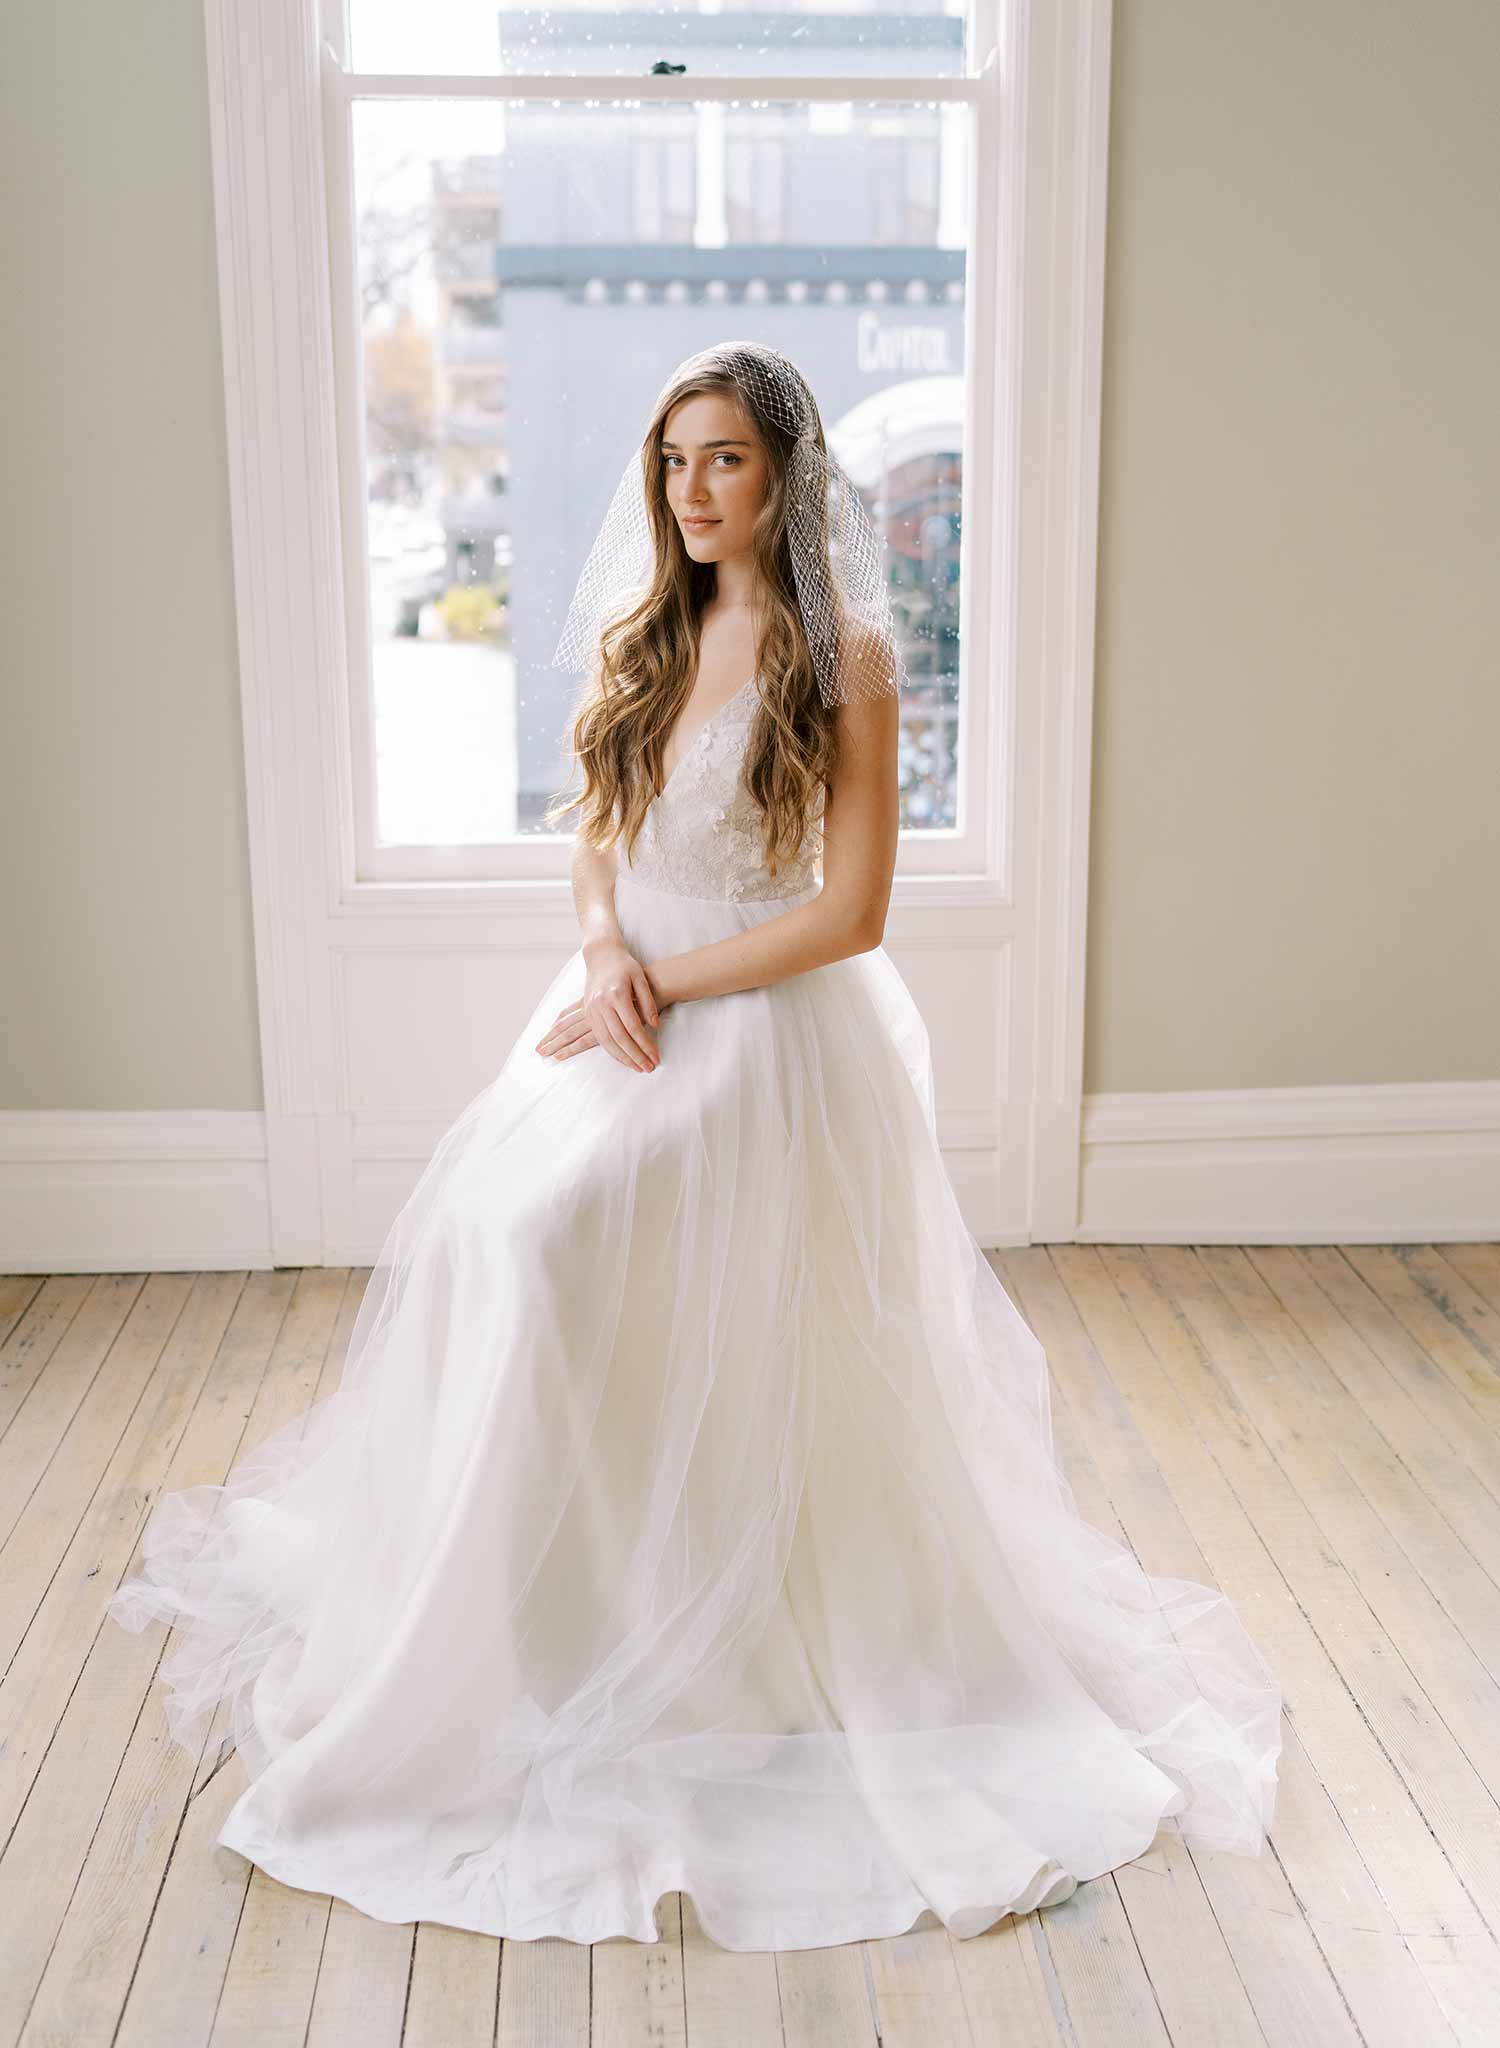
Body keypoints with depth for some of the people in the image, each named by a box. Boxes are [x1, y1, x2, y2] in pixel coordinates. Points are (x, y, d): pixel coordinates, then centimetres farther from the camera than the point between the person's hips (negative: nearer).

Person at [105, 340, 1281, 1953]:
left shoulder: (845, 655, -10)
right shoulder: (637, 635, 9)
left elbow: (851, 911, -14)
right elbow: (597, 834, 14)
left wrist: (664, 985, -14)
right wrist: (605, 951, -7)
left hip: (767, 1028, -6)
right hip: (629, 1007, 6)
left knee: (548, 1239, -19)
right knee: (486, 1234, -7)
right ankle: (560, 1599, 13)